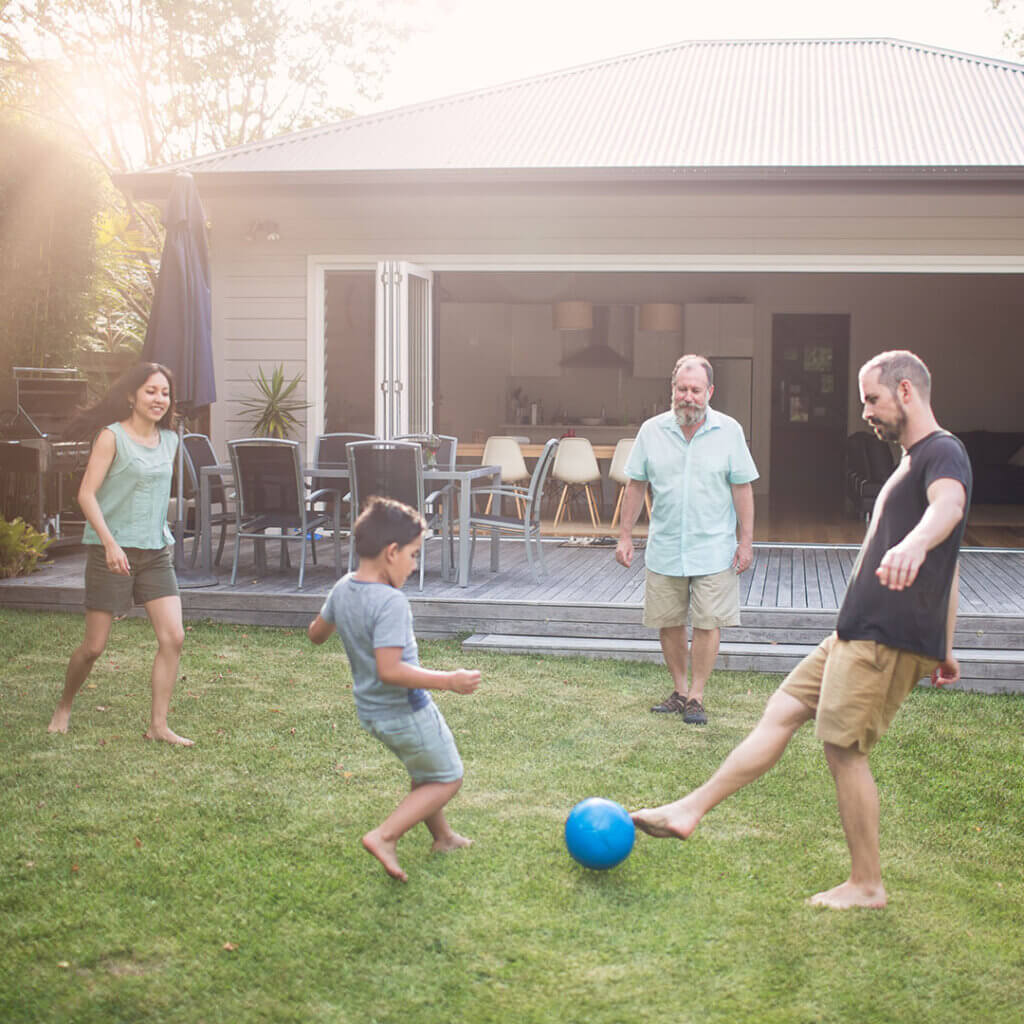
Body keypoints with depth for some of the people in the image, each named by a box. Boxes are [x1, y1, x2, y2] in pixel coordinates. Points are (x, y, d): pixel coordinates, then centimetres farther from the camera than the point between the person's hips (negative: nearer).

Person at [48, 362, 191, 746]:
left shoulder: (169, 441, 9)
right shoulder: (112, 437, -9)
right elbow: (86, 494, -14)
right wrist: (110, 542, -23)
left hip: (155, 552, 5)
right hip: (113, 551, -5)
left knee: (173, 637, -7)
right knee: (94, 646, 1)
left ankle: (158, 725, 2)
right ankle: (64, 707, 27)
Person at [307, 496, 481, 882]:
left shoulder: (343, 589, -2)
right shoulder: (391, 603, -28)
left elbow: (317, 633, 13)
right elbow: (390, 670, -34)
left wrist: (331, 623, 33)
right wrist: (448, 681, -30)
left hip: (370, 711, 9)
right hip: (406, 711, -9)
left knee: (423, 772, 29)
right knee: (448, 778, 10)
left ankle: (443, 837, 45)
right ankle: (384, 836, 1)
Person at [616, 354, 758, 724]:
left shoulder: (729, 431, -3)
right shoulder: (652, 431, 1)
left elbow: (742, 488, -1)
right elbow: (636, 485, 7)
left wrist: (746, 541, -3)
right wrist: (625, 535, 5)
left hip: (713, 549, -2)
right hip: (664, 549, 2)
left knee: (708, 624, -3)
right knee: (668, 623, 9)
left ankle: (696, 696, 10)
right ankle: (679, 689, 25)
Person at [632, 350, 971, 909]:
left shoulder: (942, 452, -11)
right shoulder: (913, 460, 21)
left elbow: (948, 505, -37)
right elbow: (947, 569, 26)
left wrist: (913, 543, -59)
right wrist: (943, 648, 28)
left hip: (889, 640, -10)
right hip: (858, 633, 10)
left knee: (843, 748, -6)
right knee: (782, 711, 10)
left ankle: (867, 885, 8)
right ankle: (690, 810, 15)